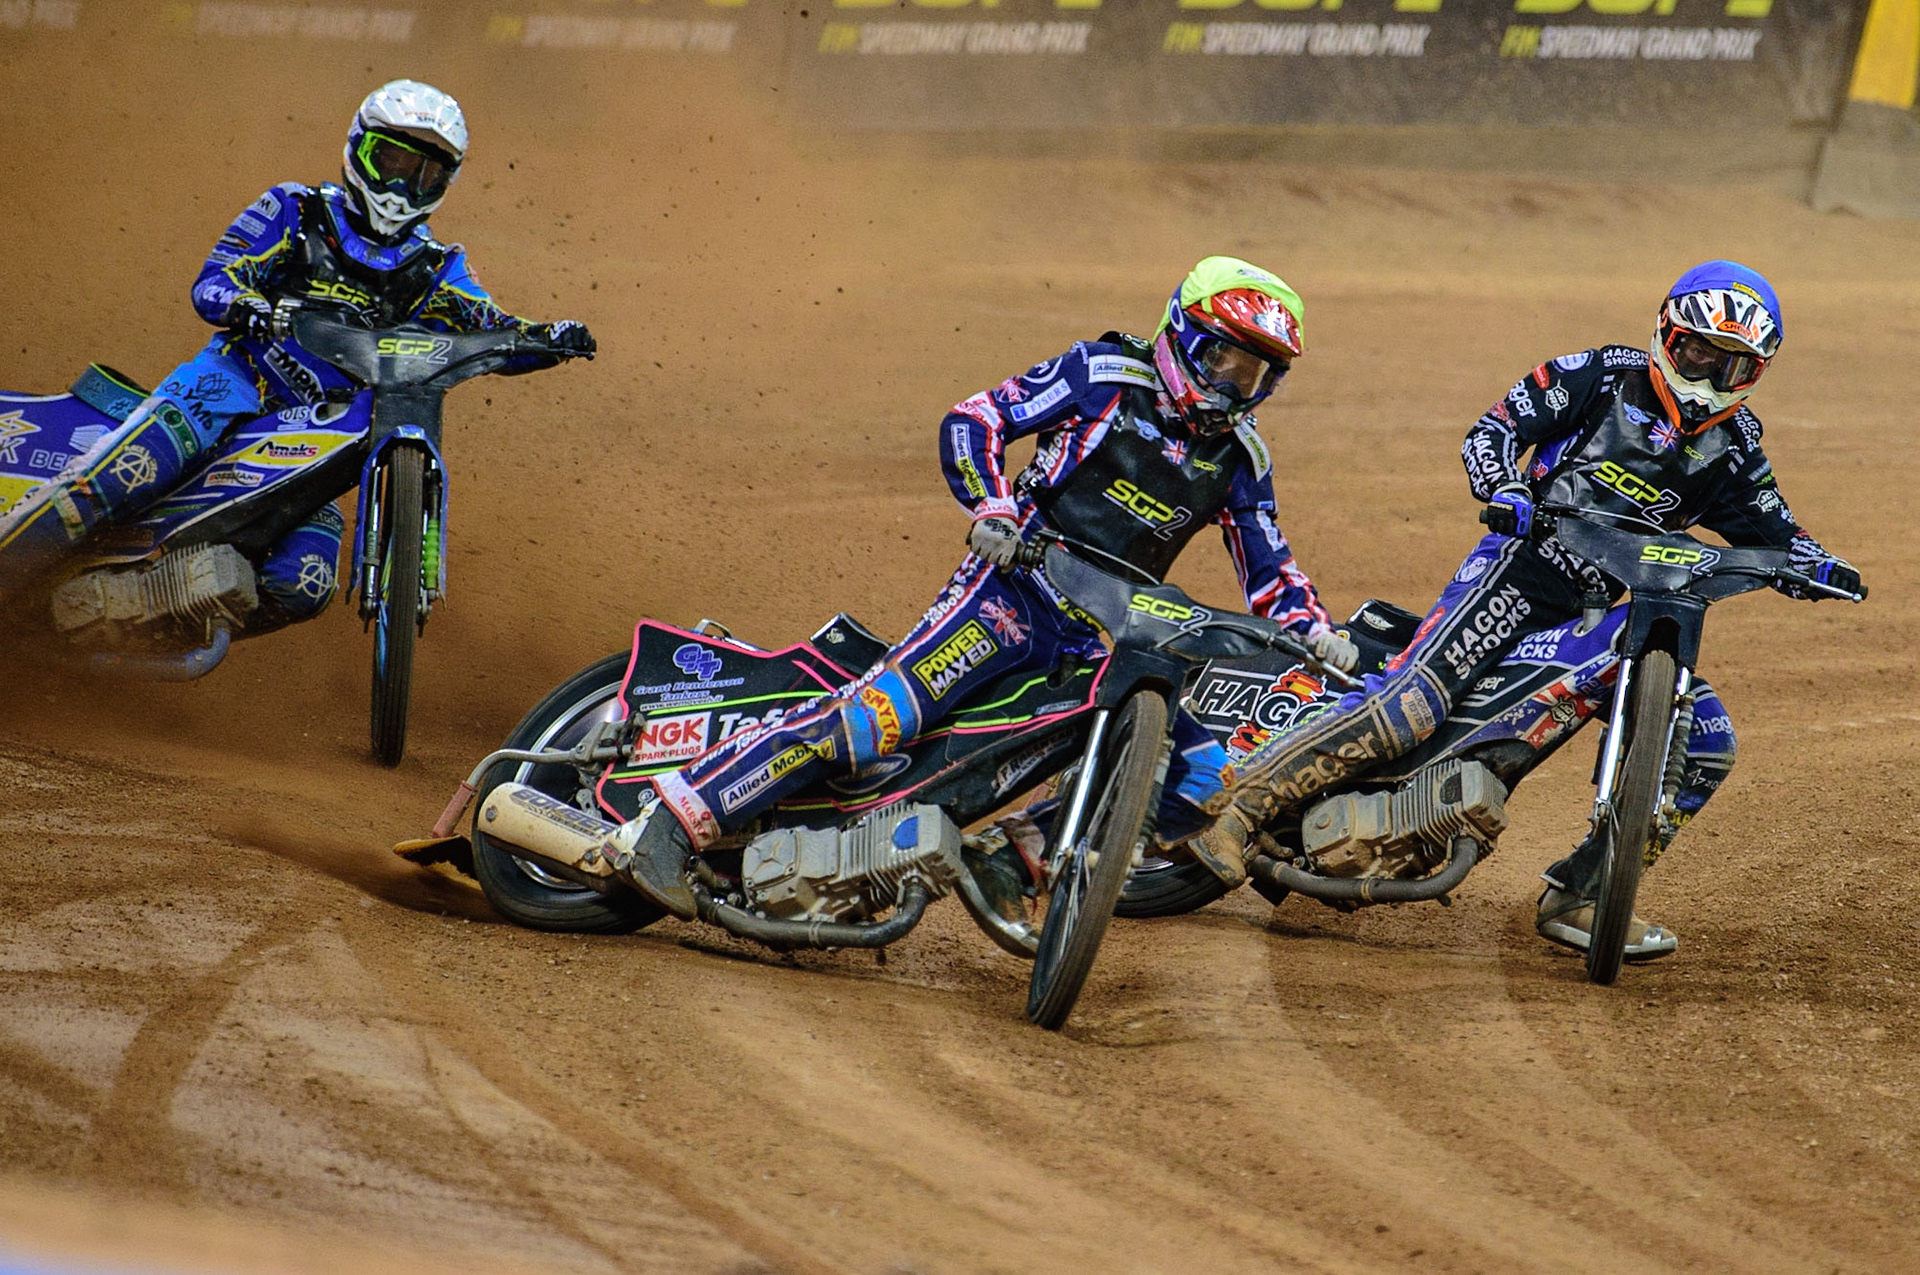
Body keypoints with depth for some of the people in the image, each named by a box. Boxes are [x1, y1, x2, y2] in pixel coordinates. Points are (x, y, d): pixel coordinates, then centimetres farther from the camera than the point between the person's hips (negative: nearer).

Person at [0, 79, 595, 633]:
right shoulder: (295, 212, 9)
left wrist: (550, 338, -16)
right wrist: (240, 305, -25)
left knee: (301, 590, -20)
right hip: (240, 380, -3)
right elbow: (211, 281, 0)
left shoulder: (434, 270, 17)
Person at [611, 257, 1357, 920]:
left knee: (1204, 775, -9)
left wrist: (1314, 630, 2)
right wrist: (993, 510, -16)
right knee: (884, 712, -25)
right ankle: (674, 819, -26)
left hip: (1107, 638, 6)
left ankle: (1014, 859, -1)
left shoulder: (1239, 458, 14)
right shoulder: (1107, 375, -2)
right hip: (1017, 589, -6)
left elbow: (1267, 568, 21)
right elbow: (974, 420, -2)